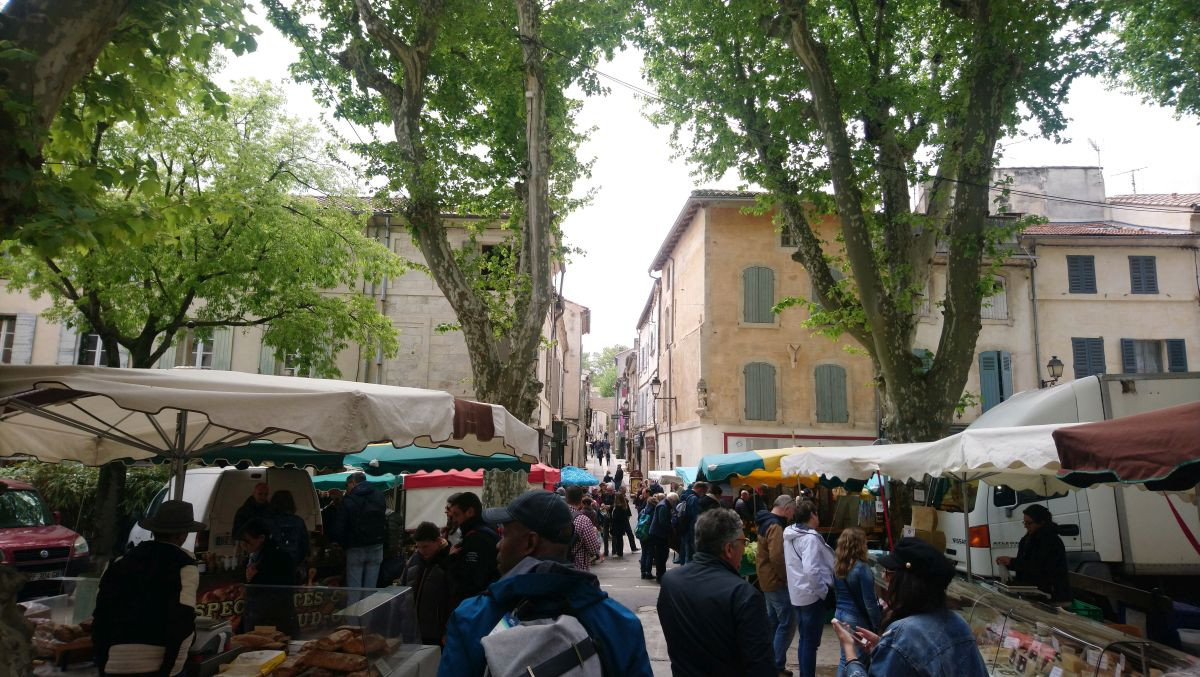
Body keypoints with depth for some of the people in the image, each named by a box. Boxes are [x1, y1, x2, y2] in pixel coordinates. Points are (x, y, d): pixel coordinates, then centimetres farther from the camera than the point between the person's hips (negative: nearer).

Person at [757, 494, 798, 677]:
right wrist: (787, 577, -17)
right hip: (777, 581, -10)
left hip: (769, 579, 10)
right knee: (787, 623, -5)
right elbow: (777, 557, -30)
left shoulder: (766, 522, 11)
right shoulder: (775, 526, -21)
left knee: (773, 621, 17)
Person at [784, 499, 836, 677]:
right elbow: (811, 570, -31)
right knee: (811, 642, 2)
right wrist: (824, 591, -17)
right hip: (812, 596, -9)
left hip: (797, 594, 9)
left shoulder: (789, 535, 7)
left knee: (804, 640, 19)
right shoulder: (810, 538, -21)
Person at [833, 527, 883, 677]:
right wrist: (878, 626, -9)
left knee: (845, 658, 16)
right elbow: (869, 602, -17)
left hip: (840, 614, 6)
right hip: (857, 619, -6)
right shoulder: (862, 568, -20)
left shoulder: (837, 564, 0)